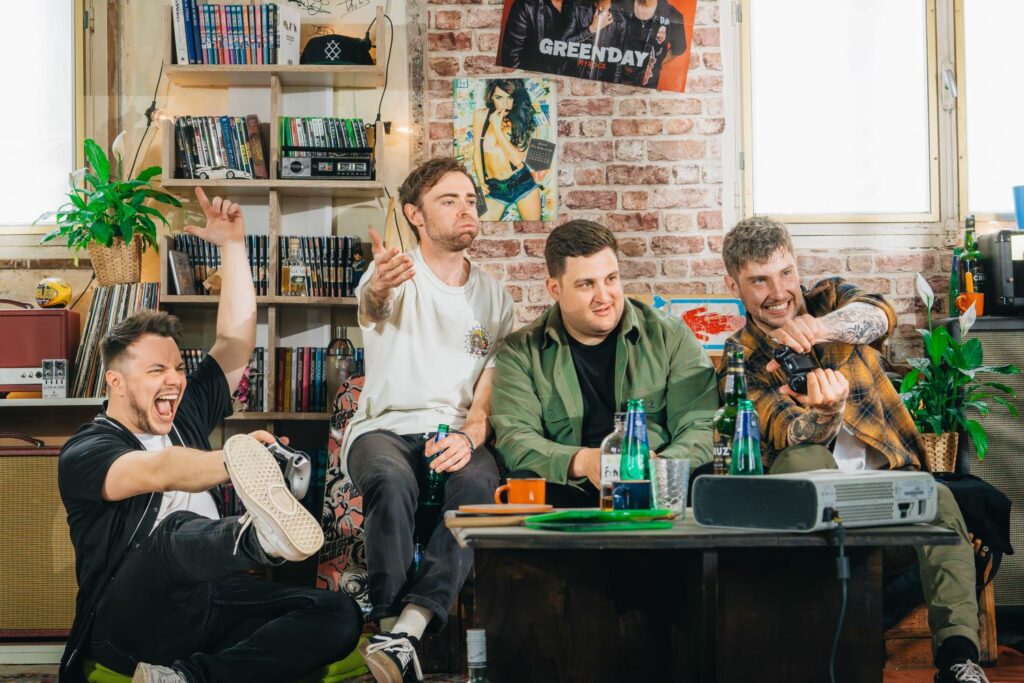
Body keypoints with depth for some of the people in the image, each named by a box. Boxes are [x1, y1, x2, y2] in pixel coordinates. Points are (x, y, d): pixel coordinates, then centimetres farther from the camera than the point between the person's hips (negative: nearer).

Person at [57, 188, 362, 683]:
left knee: (338, 616, -18)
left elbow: (236, 341, 16)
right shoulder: (85, 452, -3)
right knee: (178, 532, -39)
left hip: (209, 605, 6)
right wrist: (234, 462, -42)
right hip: (128, 621, -6)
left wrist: (232, 246, 12)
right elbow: (158, 471, -25)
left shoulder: (186, 416, 18)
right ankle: (264, 536, -75)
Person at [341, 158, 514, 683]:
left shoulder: (494, 297, 14)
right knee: (392, 482, -38)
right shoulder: (398, 275, 3)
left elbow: (489, 394, 6)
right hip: (384, 428, -2)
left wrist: (470, 437, -18)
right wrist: (377, 290, -53)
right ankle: (396, 633, -34)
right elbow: (371, 308, -25)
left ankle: (403, 634, -40)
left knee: (478, 486, -34)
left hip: (457, 432, 2)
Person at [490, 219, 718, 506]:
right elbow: (514, 438, -4)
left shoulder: (671, 337, 9)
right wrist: (581, 461, -23)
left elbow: (700, 427, 2)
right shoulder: (521, 353, 8)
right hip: (566, 492, 1)